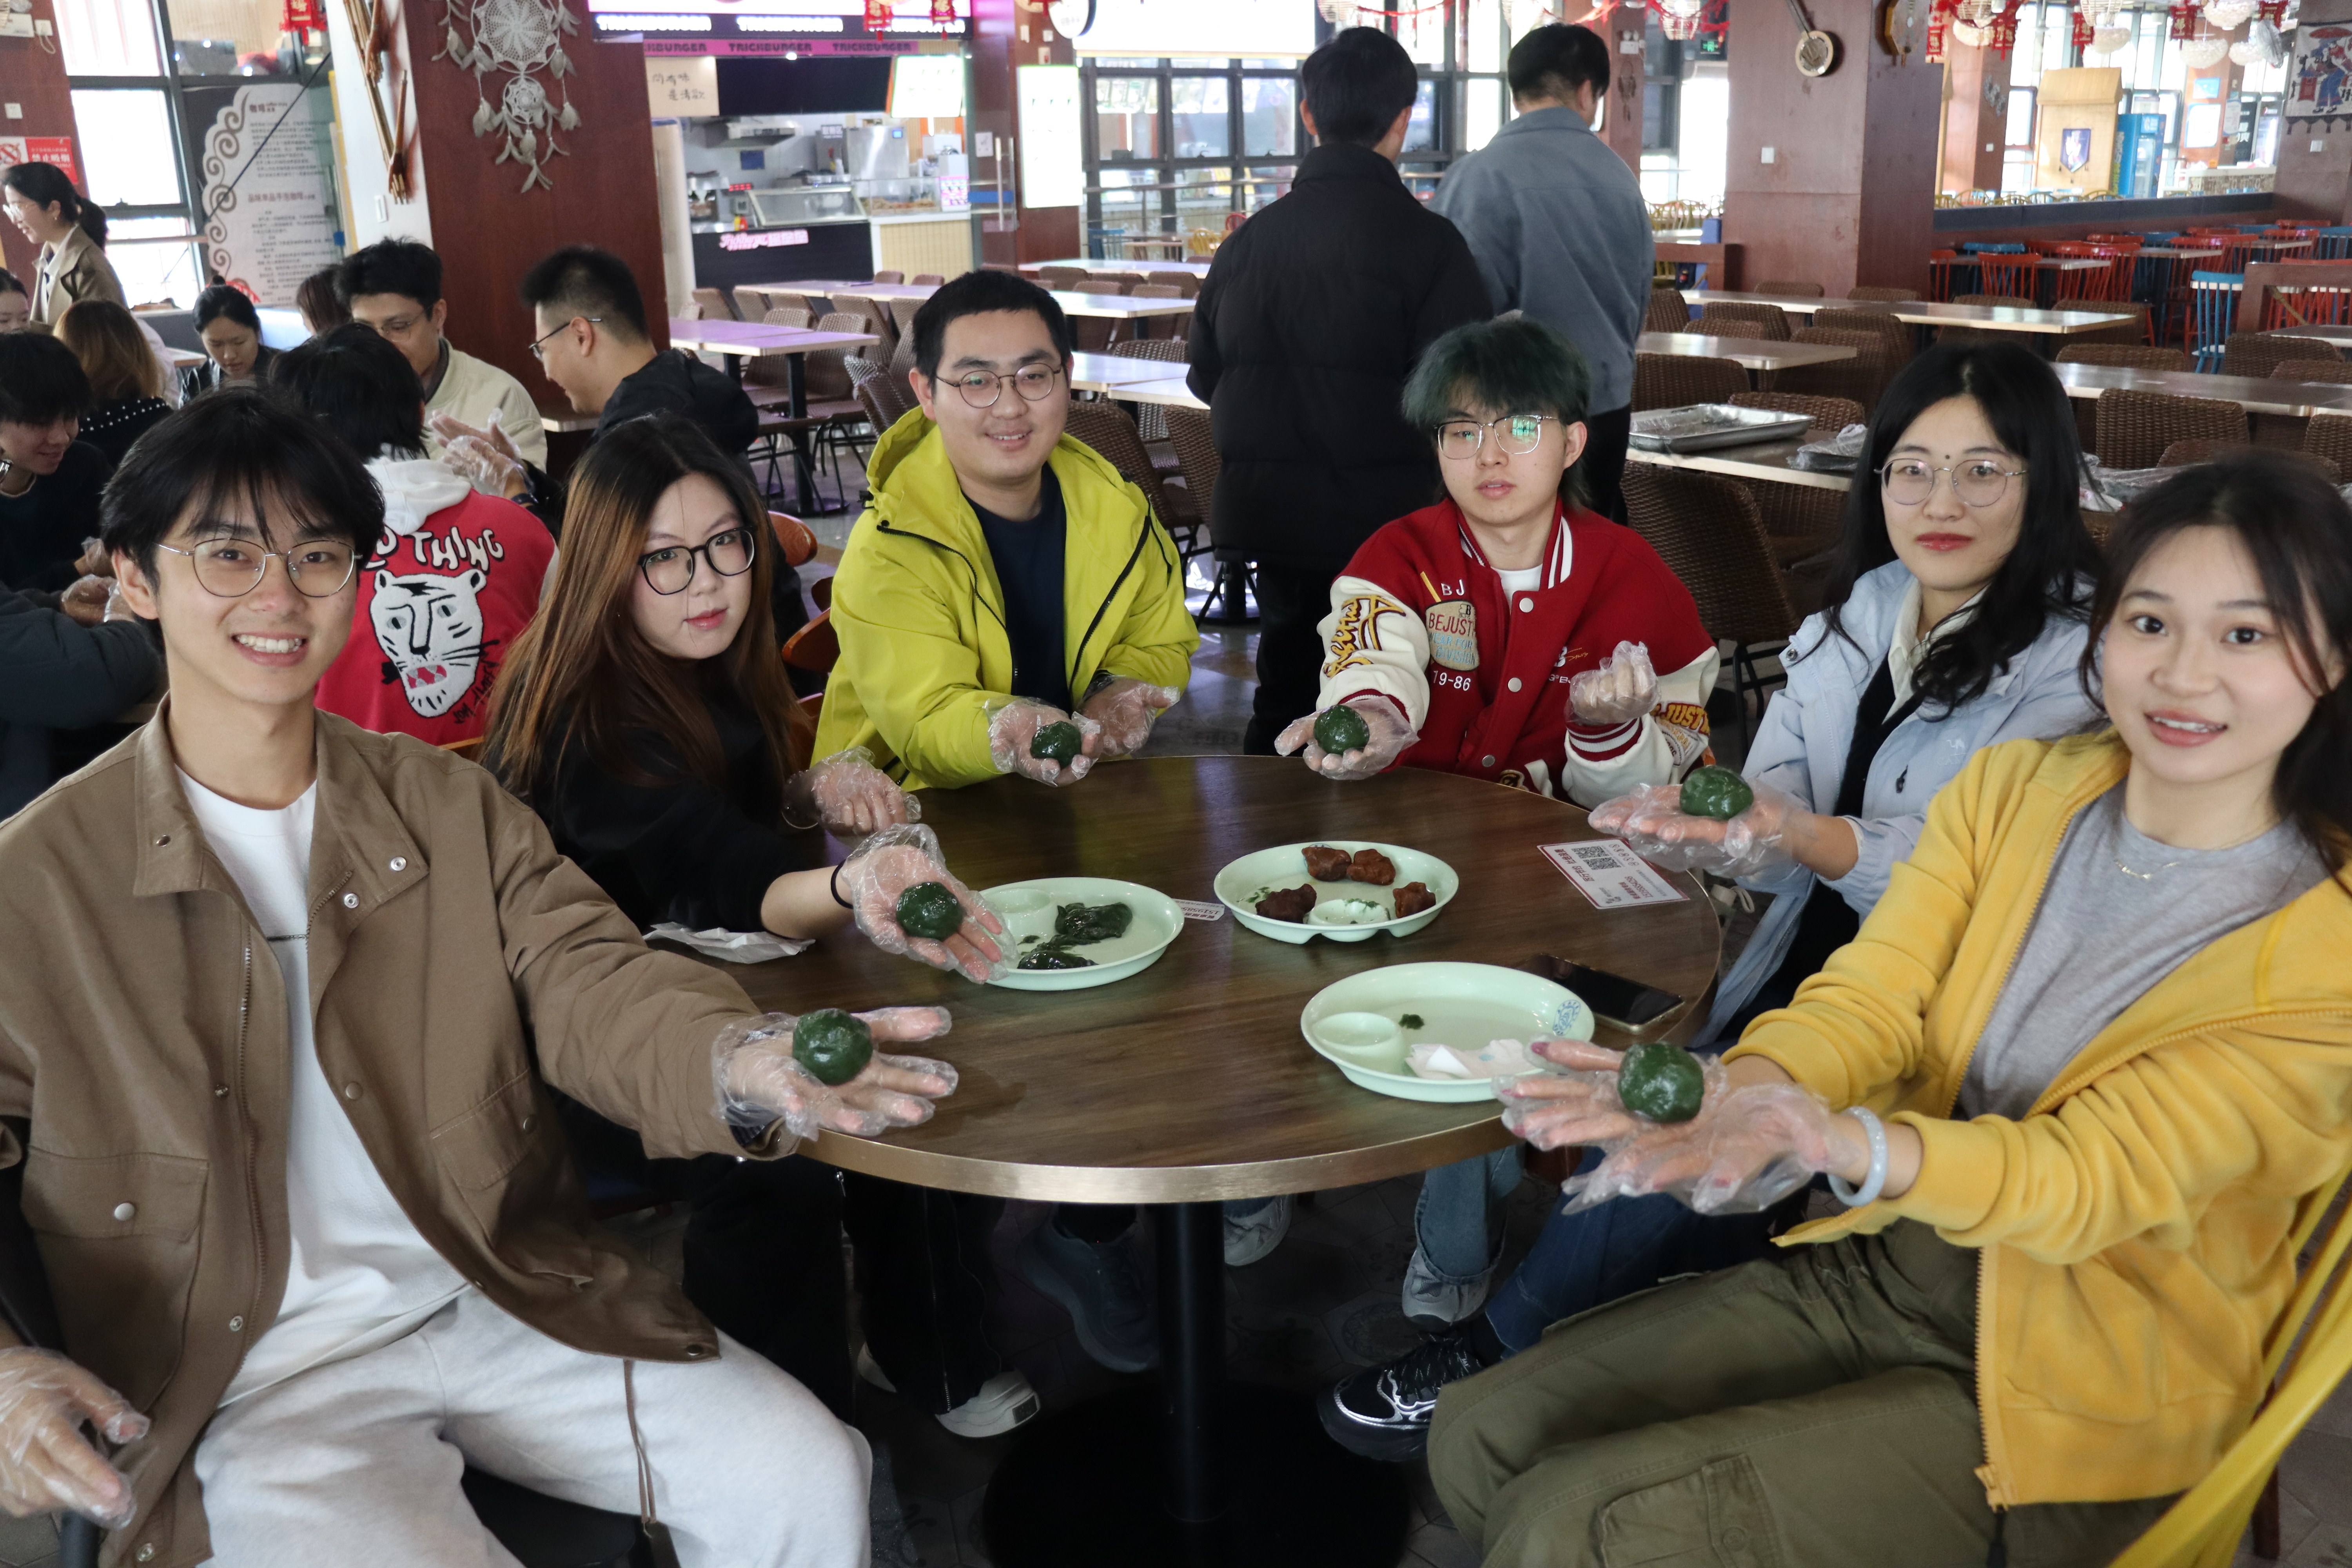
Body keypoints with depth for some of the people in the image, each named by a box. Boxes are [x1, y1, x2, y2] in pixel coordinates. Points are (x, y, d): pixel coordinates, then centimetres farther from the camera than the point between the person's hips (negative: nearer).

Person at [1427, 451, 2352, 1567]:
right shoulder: (2011, 786, -1)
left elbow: (2089, 1178, -23)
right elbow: (1871, 998, -10)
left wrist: (1842, 1142, -44)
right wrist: (1747, 1094, -35)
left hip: (2076, 1389, -5)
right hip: (1888, 1261, 5)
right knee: (1484, 1433, -5)